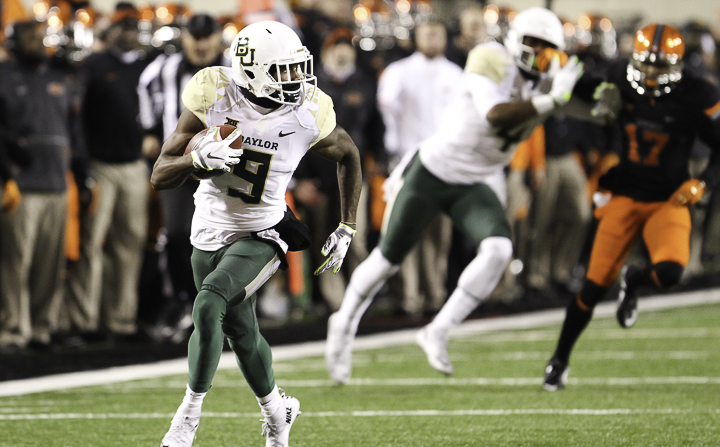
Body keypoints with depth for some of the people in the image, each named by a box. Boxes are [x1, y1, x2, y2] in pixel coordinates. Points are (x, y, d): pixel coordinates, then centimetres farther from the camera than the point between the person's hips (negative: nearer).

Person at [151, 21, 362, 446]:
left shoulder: (308, 116, -17)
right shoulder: (215, 99, -18)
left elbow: (348, 155, 7)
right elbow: (161, 176, -15)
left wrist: (346, 231, 5)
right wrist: (199, 157, -37)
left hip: (261, 235, -2)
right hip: (212, 230, 2)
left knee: (208, 305, -26)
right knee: (240, 331, 13)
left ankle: (190, 412, -12)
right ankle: (276, 410, 40)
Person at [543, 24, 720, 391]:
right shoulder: (621, 79, -5)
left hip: (668, 200, -1)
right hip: (624, 196, 1)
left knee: (669, 272, -27)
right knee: (595, 285, -2)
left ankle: (633, 280, 13)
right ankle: (559, 361, 17)